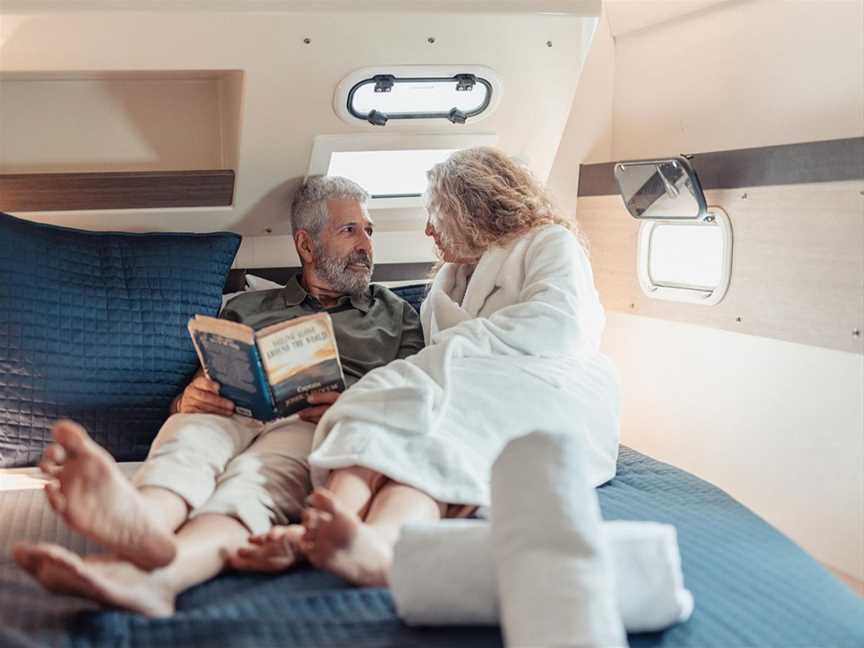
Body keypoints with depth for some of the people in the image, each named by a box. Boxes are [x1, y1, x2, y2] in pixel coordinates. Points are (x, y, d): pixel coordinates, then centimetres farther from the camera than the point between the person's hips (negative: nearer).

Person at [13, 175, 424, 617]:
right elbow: (192, 394, 24)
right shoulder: (246, 309, 32)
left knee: (258, 476, -38)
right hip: (230, 415, 3)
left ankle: (157, 573, -68)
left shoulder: (394, 314, 29)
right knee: (186, 438, -34)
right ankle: (143, 532, -68)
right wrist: (189, 400, -3)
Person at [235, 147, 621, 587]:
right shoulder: (450, 278, 38)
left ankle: (377, 541, -62)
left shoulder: (551, 242, 16)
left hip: (550, 397, -4)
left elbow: (557, 324, -7)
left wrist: (448, 348, -8)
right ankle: (313, 533, -56)